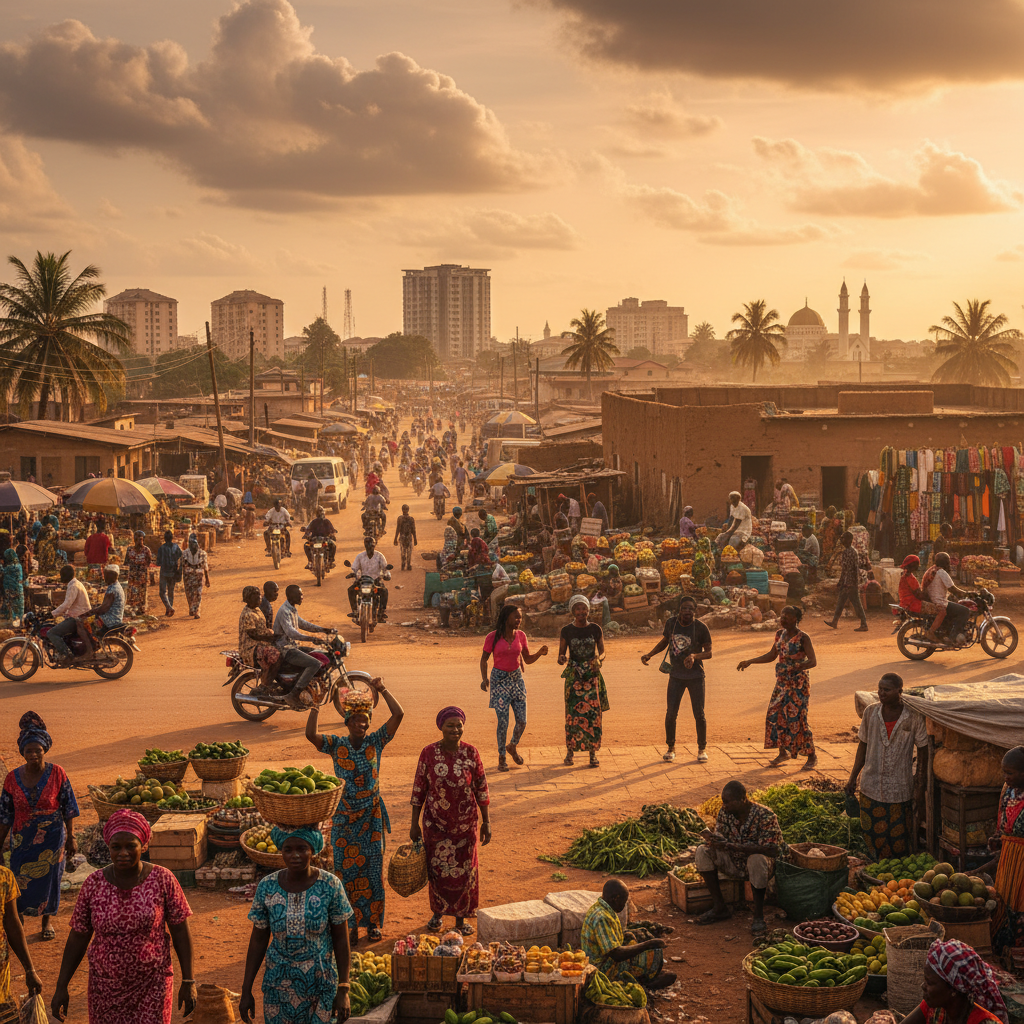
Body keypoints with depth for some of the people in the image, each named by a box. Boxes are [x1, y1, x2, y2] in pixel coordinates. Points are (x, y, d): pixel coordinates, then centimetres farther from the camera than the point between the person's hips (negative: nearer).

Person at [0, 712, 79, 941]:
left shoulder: (56, 773, -11)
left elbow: (68, 809, -4)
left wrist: (70, 838, -3)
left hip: (51, 838, -1)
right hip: (22, 838, 1)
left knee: (48, 878, 10)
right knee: (21, 880, 4)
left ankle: (46, 920, 30)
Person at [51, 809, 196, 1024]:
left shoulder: (162, 879, -11)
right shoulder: (93, 885, -7)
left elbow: (180, 931, -5)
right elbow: (78, 937, 1)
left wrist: (188, 981, -6)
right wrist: (61, 987, 1)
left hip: (151, 987, -2)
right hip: (106, 988, 2)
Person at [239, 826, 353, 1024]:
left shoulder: (330, 885, -13)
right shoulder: (267, 887, -8)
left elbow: (341, 939, -6)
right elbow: (258, 941, 0)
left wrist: (343, 990, -7)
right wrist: (246, 991, 2)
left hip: (321, 986, -1)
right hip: (279, 987, 2)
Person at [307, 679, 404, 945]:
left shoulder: (375, 741, -2)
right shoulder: (336, 744, -4)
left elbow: (398, 714, -12)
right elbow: (310, 734, -21)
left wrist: (382, 690, -17)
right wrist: (315, 706, -26)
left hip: (372, 818, 1)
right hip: (344, 819, -1)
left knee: (372, 870, 7)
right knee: (346, 871, 5)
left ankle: (372, 921, 20)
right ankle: (349, 924, 15)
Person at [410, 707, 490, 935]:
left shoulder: (471, 753, -7)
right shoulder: (429, 753, -8)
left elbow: (481, 789, 0)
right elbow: (419, 789, -2)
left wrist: (486, 822, -1)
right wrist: (415, 823, -1)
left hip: (465, 822, 0)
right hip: (435, 822, 0)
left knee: (464, 869, 7)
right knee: (437, 867, 10)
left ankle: (460, 918, 24)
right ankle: (437, 912, 32)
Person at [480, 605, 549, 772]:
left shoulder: (521, 636, 0)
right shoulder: (492, 637, -10)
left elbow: (528, 660, 7)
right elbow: (484, 659, -1)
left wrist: (540, 653, -12)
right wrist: (484, 678, -15)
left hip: (516, 677, 4)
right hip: (499, 679, -4)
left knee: (522, 721, 0)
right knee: (503, 721, -7)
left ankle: (513, 746, 30)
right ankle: (501, 758, 9)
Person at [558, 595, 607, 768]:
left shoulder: (595, 629, 3)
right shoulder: (566, 631, 0)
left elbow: (602, 652, 9)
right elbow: (561, 656, 2)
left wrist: (598, 659, -14)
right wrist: (562, 659, -22)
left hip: (592, 676, 1)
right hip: (573, 676, 0)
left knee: (593, 714, -4)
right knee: (572, 713, -3)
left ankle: (593, 753, 3)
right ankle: (570, 751, 9)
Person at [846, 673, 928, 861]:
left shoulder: (913, 716, -10)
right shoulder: (870, 712, -2)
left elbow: (922, 750, -2)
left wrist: (920, 786, -3)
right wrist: (853, 778, 10)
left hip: (900, 787, -3)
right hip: (872, 785, 3)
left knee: (900, 834, 4)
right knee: (873, 831, 9)